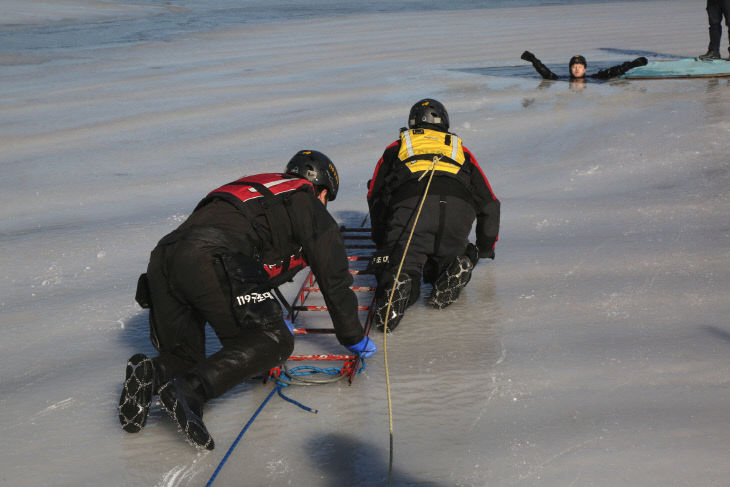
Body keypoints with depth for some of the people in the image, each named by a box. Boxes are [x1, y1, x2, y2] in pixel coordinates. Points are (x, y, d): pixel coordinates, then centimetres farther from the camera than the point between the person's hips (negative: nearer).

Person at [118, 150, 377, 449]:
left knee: (183, 357, 18)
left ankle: (153, 373, -15)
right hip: (210, 260, -8)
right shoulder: (310, 207, 19)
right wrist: (355, 340, 31)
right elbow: (334, 280, 19)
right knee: (275, 341, -9)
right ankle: (189, 389, -27)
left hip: (162, 258, 8)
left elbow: (255, 266, 51)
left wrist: (270, 317, 63)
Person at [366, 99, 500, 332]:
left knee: (400, 265, -4)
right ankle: (454, 267, -14)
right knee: (438, 264, 20)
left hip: (409, 203, -2)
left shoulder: (395, 148, 35)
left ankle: (399, 285, -39)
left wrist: (382, 244, 44)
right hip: (458, 206, 2)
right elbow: (489, 204, 39)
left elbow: (375, 197, 33)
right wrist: (484, 249, 52)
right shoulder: (460, 150, 38)